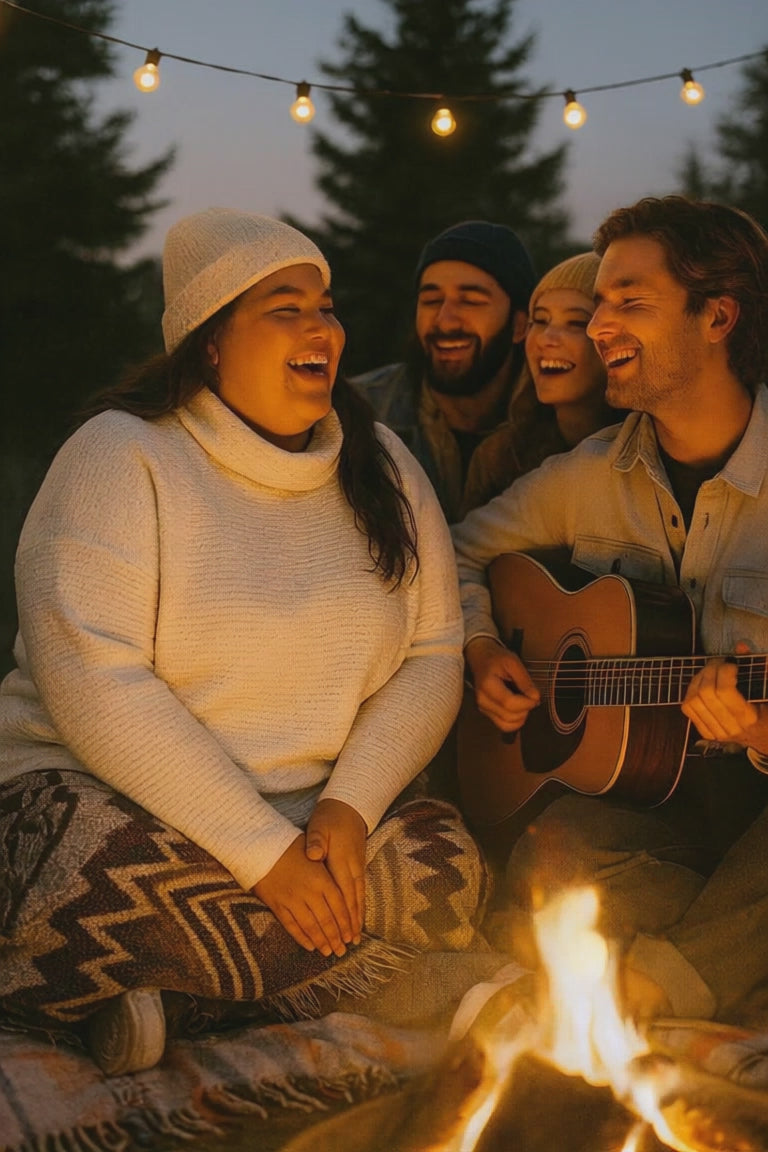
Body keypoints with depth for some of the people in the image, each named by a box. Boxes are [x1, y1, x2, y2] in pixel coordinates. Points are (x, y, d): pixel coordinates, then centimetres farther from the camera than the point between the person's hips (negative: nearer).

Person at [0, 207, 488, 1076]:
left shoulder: (380, 467, 8)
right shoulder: (123, 455, -9)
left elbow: (434, 657, 4)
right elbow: (94, 686, -19)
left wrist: (346, 807, -15)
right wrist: (265, 851, -22)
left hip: (314, 814, 6)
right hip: (98, 793, -5)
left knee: (445, 873, -23)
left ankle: (156, 996, -15)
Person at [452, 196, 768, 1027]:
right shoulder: (590, 475, 7)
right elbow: (464, 550, 24)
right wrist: (481, 647, 5)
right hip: (637, 792, 2)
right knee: (549, 861, -33)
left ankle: (646, 989, -13)